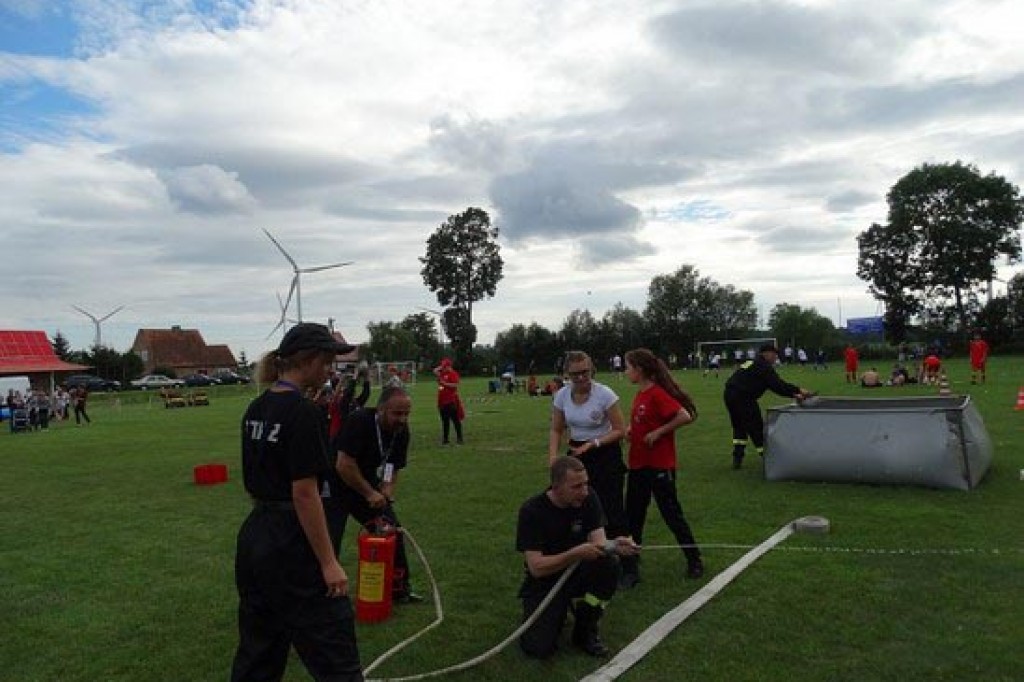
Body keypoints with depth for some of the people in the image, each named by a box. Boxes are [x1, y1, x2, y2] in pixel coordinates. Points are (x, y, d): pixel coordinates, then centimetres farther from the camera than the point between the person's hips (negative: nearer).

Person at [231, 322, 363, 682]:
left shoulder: (256, 408, 8)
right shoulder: (302, 413, -19)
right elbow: (304, 494, -21)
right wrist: (329, 562, -16)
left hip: (253, 538, 9)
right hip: (293, 545, -9)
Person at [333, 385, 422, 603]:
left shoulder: (401, 431, -8)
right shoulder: (359, 422, -29)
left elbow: (392, 472, -2)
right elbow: (344, 466, -33)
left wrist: (385, 497, -19)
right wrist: (370, 494, -26)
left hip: (367, 485, 7)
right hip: (335, 486, -6)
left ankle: (399, 588, 20)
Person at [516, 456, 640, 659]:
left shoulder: (588, 499, -9)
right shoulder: (532, 510, -21)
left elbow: (598, 541, -17)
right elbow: (536, 567, -25)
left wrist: (615, 546, -40)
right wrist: (576, 554, -38)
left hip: (578, 573, 3)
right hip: (544, 583, -3)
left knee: (609, 563, -27)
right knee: (538, 648, -22)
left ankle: (586, 630, -4)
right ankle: (556, 615, 14)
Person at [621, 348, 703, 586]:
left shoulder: (658, 394, -18)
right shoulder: (639, 395, 8)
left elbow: (684, 416, -26)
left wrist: (658, 433, -21)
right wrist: (630, 431, 2)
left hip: (659, 465, -9)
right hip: (638, 464, 9)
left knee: (672, 513, 5)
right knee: (633, 516, 10)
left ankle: (694, 561, 25)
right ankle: (630, 569, 19)